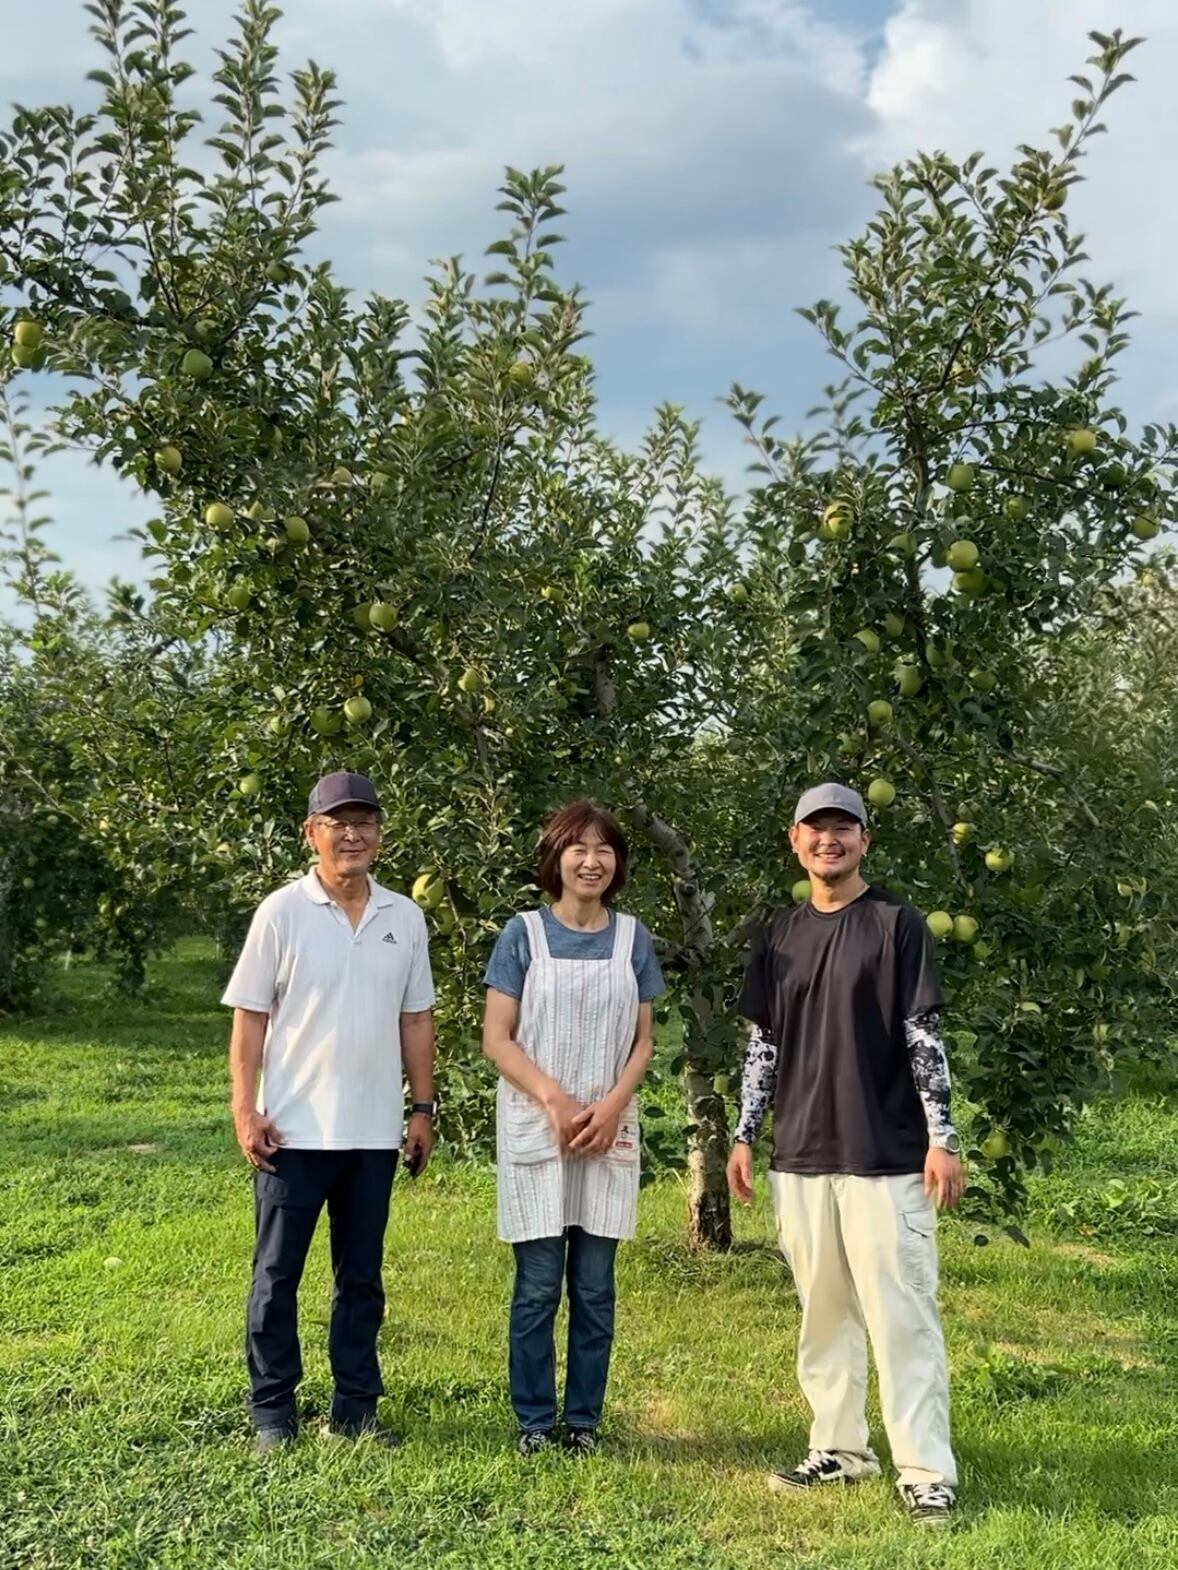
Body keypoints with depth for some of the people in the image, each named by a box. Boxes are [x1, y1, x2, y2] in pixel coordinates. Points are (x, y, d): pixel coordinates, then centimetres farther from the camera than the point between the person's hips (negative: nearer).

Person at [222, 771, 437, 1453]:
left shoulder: (405, 918, 4)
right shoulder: (282, 912, -6)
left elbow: (416, 1019, 9)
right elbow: (250, 1017, -5)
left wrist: (424, 1108, 7)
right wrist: (245, 1110, -11)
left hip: (374, 1133, 3)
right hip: (295, 1129, -3)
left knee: (362, 1277, 13)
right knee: (278, 1274, 7)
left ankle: (357, 1408, 24)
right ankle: (273, 1410, 20)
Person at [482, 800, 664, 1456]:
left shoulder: (632, 937, 6)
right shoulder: (524, 933, -1)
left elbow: (643, 1040, 7)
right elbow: (497, 1039, -4)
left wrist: (611, 1106, -9)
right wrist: (555, 1100, -14)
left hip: (610, 1133, 2)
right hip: (535, 1130, -2)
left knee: (595, 1287, 7)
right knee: (538, 1286, 2)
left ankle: (584, 1419, 18)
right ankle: (534, 1419, 16)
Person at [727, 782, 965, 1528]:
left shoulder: (896, 923, -4)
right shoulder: (779, 934, 10)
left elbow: (926, 1038, -6)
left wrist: (943, 1138, -11)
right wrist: (745, 1136, 10)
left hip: (886, 1157, -5)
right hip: (801, 1157, 5)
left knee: (902, 1316, -3)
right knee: (823, 1314, 12)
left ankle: (927, 1472, 5)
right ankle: (840, 1448, 25)